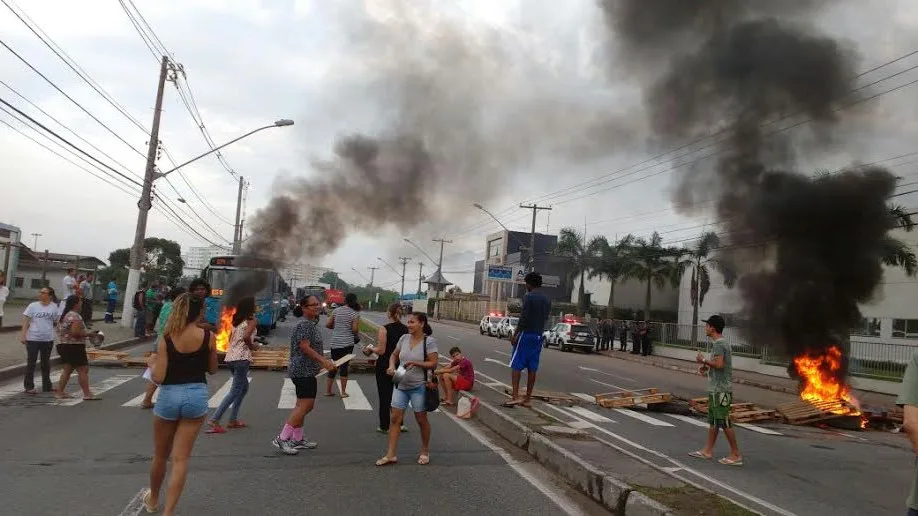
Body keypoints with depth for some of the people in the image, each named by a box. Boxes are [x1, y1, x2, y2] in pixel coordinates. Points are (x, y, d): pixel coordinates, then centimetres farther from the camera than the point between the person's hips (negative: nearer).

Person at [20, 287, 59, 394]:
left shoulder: (54, 307, 0)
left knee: (46, 363, 13)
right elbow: (26, 321, -6)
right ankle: (29, 386, 13)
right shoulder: (33, 306, -3)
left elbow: (56, 321, 10)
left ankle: (47, 385, 23)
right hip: (32, 339, -2)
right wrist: (23, 335, -13)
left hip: (48, 339, 2)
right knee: (31, 363, 4)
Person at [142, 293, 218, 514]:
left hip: (169, 397, 1)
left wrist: (152, 363, 8)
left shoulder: (165, 338, -8)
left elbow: (158, 378, -11)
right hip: (196, 396, 0)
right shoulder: (208, 337, -7)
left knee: (160, 456, 21)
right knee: (180, 459, 4)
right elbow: (212, 369, 6)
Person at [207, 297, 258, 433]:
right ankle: (214, 421, -11)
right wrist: (252, 346, -5)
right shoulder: (251, 320, -6)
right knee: (235, 391, -4)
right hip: (241, 358, -8)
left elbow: (230, 338, 17)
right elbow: (246, 336, -22)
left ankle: (233, 419, 19)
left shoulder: (237, 321, 15)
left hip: (230, 357, 8)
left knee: (244, 387, 21)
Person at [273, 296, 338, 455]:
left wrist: (325, 361, 23)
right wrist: (324, 361, -26)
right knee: (305, 405, -12)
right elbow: (305, 346, -23)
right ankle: (282, 439, -8)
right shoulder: (305, 324, -15)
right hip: (303, 371, -11)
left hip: (306, 371, 11)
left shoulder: (311, 324, 17)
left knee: (303, 405, 16)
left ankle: (297, 439, 25)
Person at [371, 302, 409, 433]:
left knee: (384, 396, 6)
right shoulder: (406, 329, -3)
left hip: (384, 366, -4)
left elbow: (381, 350, -18)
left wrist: (371, 349, 0)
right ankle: (399, 424, 22)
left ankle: (384, 426, 14)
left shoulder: (384, 329, -16)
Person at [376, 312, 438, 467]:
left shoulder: (429, 341, -12)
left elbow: (433, 364, -14)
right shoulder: (404, 338, 2)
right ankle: (391, 455, 8)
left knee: (421, 419, 9)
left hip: (418, 386, -5)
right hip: (401, 385, 5)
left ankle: (425, 452, 29)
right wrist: (391, 366, -5)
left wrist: (416, 363, -24)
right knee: (394, 418, 1)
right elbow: (394, 355, 15)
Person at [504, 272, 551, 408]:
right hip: (539, 336, 7)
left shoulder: (528, 297, -11)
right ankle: (528, 399, 10)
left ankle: (515, 397, -11)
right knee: (532, 368, 8)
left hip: (526, 334, -7)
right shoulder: (547, 300, 13)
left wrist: (515, 334, -11)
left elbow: (523, 318, -16)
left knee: (516, 365, -3)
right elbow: (545, 318, 13)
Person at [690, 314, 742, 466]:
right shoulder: (719, 342, 15)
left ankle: (736, 455, 3)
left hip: (721, 389, -11)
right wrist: (706, 368, 11)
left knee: (724, 422, -5)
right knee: (713, 420, 14)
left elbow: (719, 364, -28)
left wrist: (704, 360, -15)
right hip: (716, 388, 11)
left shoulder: (719, 344, -17)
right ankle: (708, 451, 21)